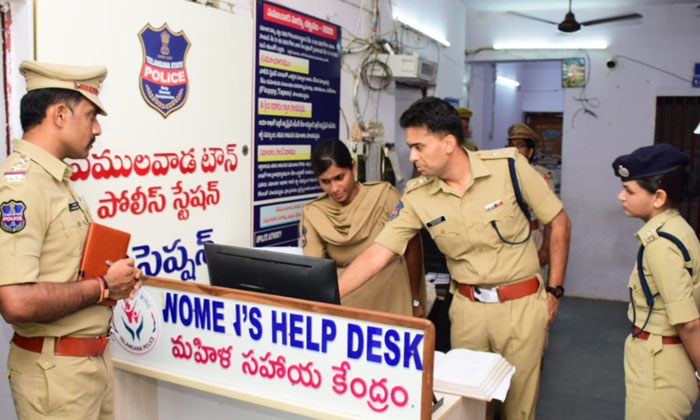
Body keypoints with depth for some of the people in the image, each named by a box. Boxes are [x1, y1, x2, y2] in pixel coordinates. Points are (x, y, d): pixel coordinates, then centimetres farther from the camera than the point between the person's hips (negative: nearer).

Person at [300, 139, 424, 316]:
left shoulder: (384, 195, -16)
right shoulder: (313, 214, -10)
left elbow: (412, 248, -6)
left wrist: (416, 300, 1)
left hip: (392, 298, -1)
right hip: (345, 301, 2)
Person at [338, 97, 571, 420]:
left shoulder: (509, 165, -15)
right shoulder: (417, 196, -8)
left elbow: (560, 222, -4)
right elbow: (377, 254, -10)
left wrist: (555, 290, -3)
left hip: (522, 303, -2)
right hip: (466, 306, 2)